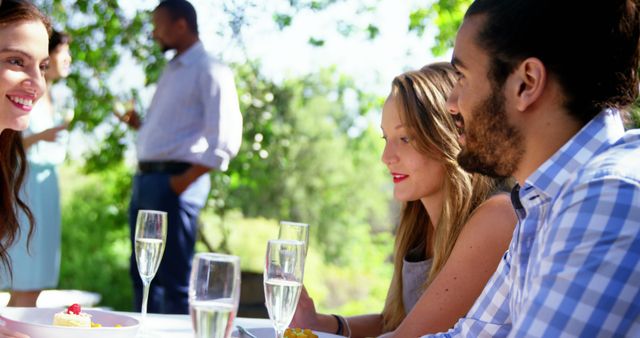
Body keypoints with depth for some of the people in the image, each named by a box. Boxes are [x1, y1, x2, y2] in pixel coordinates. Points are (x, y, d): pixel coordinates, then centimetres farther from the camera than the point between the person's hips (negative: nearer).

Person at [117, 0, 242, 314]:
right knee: (143, 275, 13)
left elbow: (225, 139, -17)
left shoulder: (209, 72, -7)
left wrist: (184, 180, -18)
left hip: (174, 183, -9)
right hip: (145, 179, 9)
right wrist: (139, 123, 9)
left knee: (174, 281, -6)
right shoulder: (170, 73, 21)